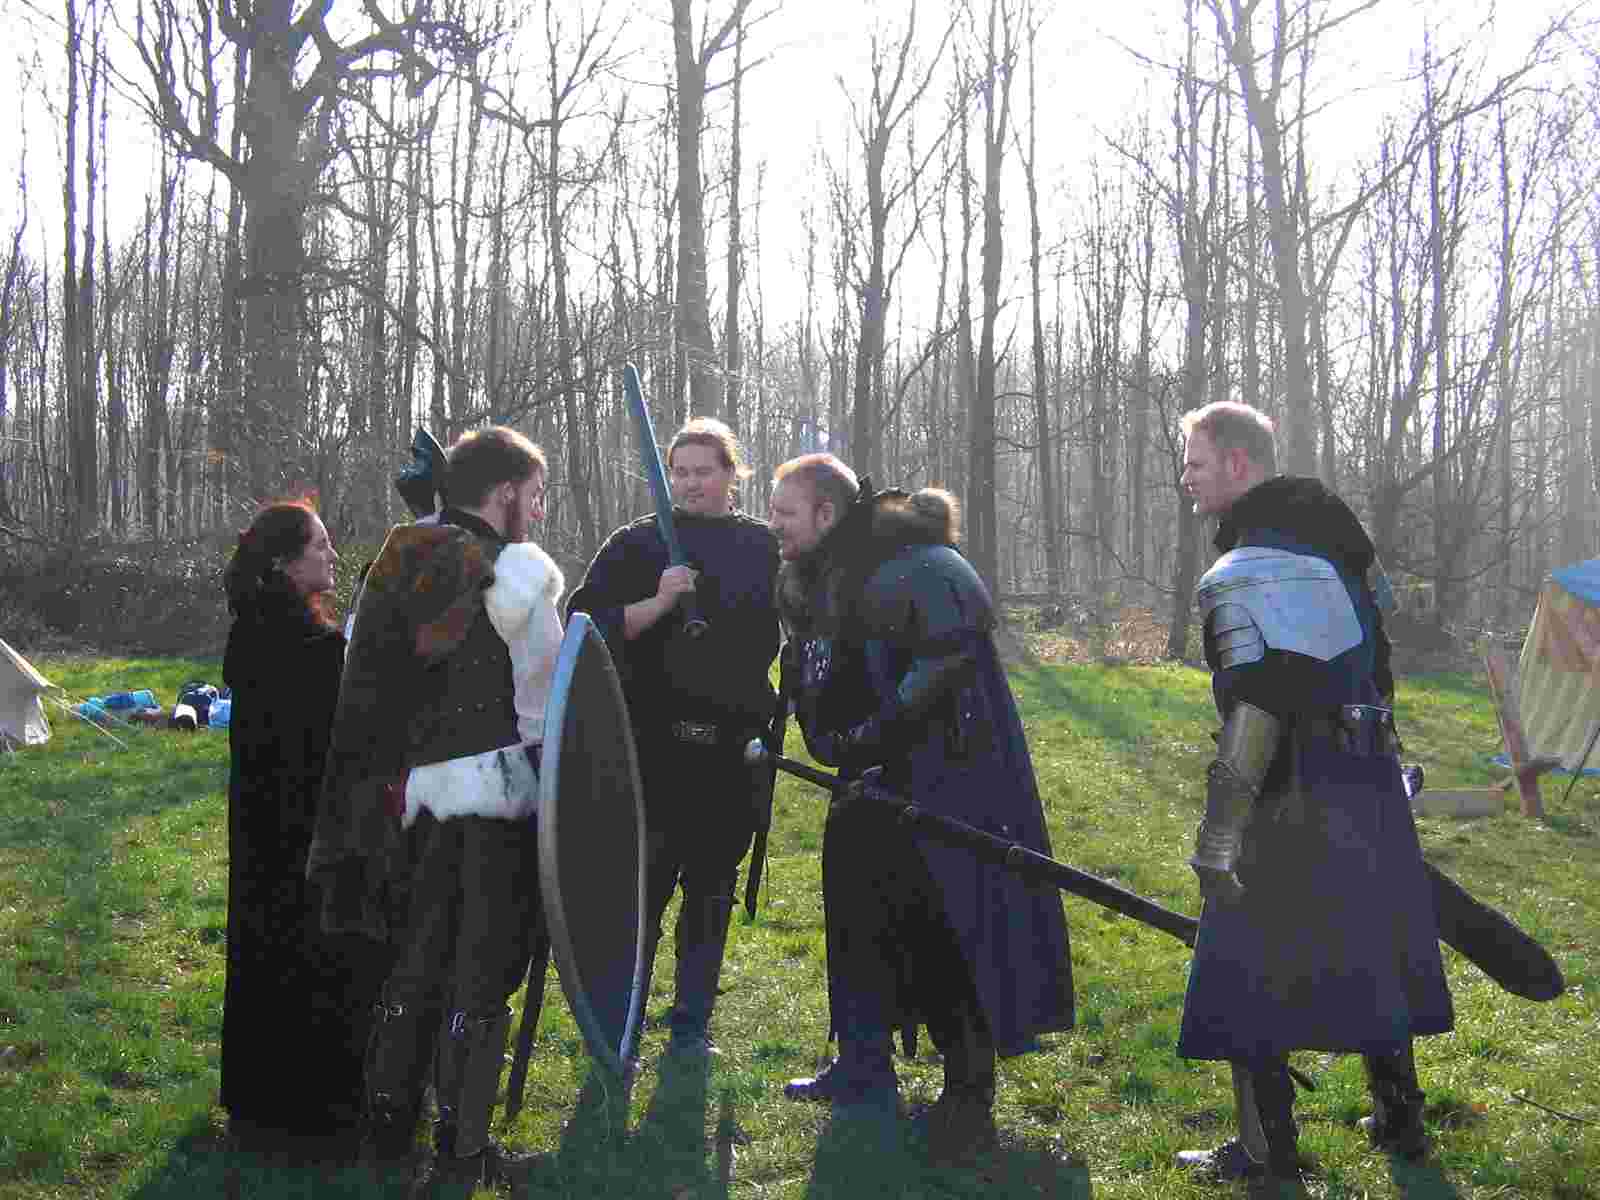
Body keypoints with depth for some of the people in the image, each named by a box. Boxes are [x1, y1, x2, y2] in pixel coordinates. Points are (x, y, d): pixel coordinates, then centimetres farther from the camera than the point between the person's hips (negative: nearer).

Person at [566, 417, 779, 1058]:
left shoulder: (764, 546, 9)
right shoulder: (638, 543, 2)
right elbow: (589, 626, -5)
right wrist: (658, 603, -17)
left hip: (734, 748, 3)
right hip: (656, 744, -3)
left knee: (711, 886, 10)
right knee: (642, 885, -5)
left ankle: (691, 1025, 21)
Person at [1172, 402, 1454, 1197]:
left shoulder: (1246, 570, -15)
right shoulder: (1332, 543, 14)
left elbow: (1258, 705, -25)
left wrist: (1219, 831, -25)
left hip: (1297, 804, -9)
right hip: (1372, 788, 9)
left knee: (1248, 973, 0)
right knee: (1367, 955, 20)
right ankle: (1399, 1118, 33)